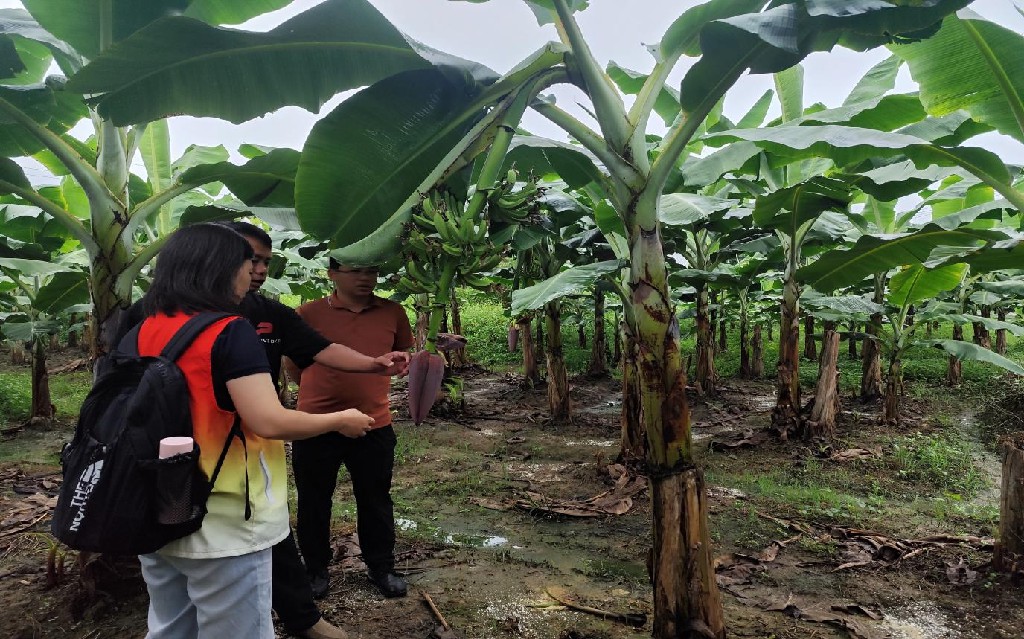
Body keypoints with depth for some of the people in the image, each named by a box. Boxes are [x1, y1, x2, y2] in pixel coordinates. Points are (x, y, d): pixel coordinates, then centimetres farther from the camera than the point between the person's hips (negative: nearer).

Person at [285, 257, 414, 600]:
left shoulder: (393, 313, -1)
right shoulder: (309, 313, -7)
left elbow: (402, 356, 15)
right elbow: (292, 365, 6)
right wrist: (323, 389, 8)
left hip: (374, 425, 2)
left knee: (375, 500, 15)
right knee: (313, 501, 13)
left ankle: (381, 567, 33)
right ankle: (316, 568, 34)